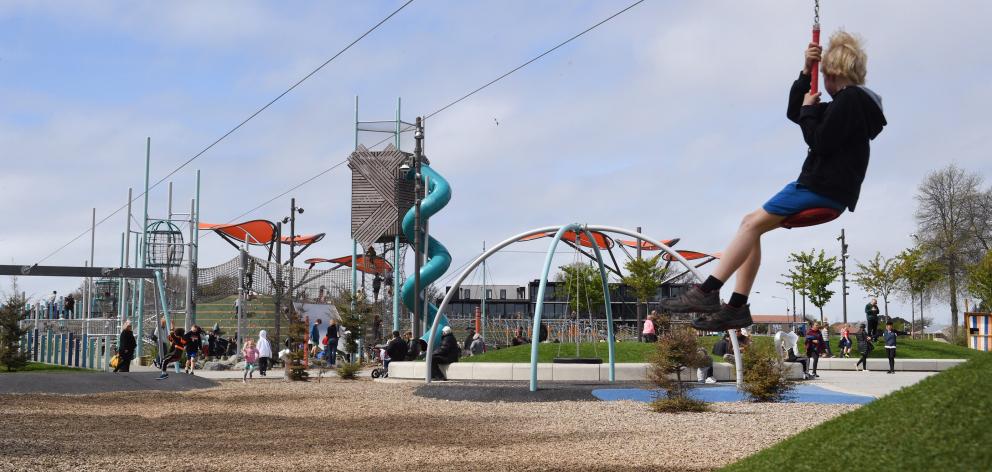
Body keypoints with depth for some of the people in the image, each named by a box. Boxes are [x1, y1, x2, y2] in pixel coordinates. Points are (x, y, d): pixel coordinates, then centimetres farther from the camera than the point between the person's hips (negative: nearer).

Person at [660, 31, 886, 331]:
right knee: (751, 223, 6)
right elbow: (794, 113, 28)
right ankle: (737, 306, -2)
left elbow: (820, 141, -19)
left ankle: (707, 292, -22)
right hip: (824, 186, 10)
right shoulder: (850, 101, 23)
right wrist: (805, 73, 17)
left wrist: (809, 109, -2)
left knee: (753, 224, -16)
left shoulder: (850, 98, -9)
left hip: (825, 189, -10)